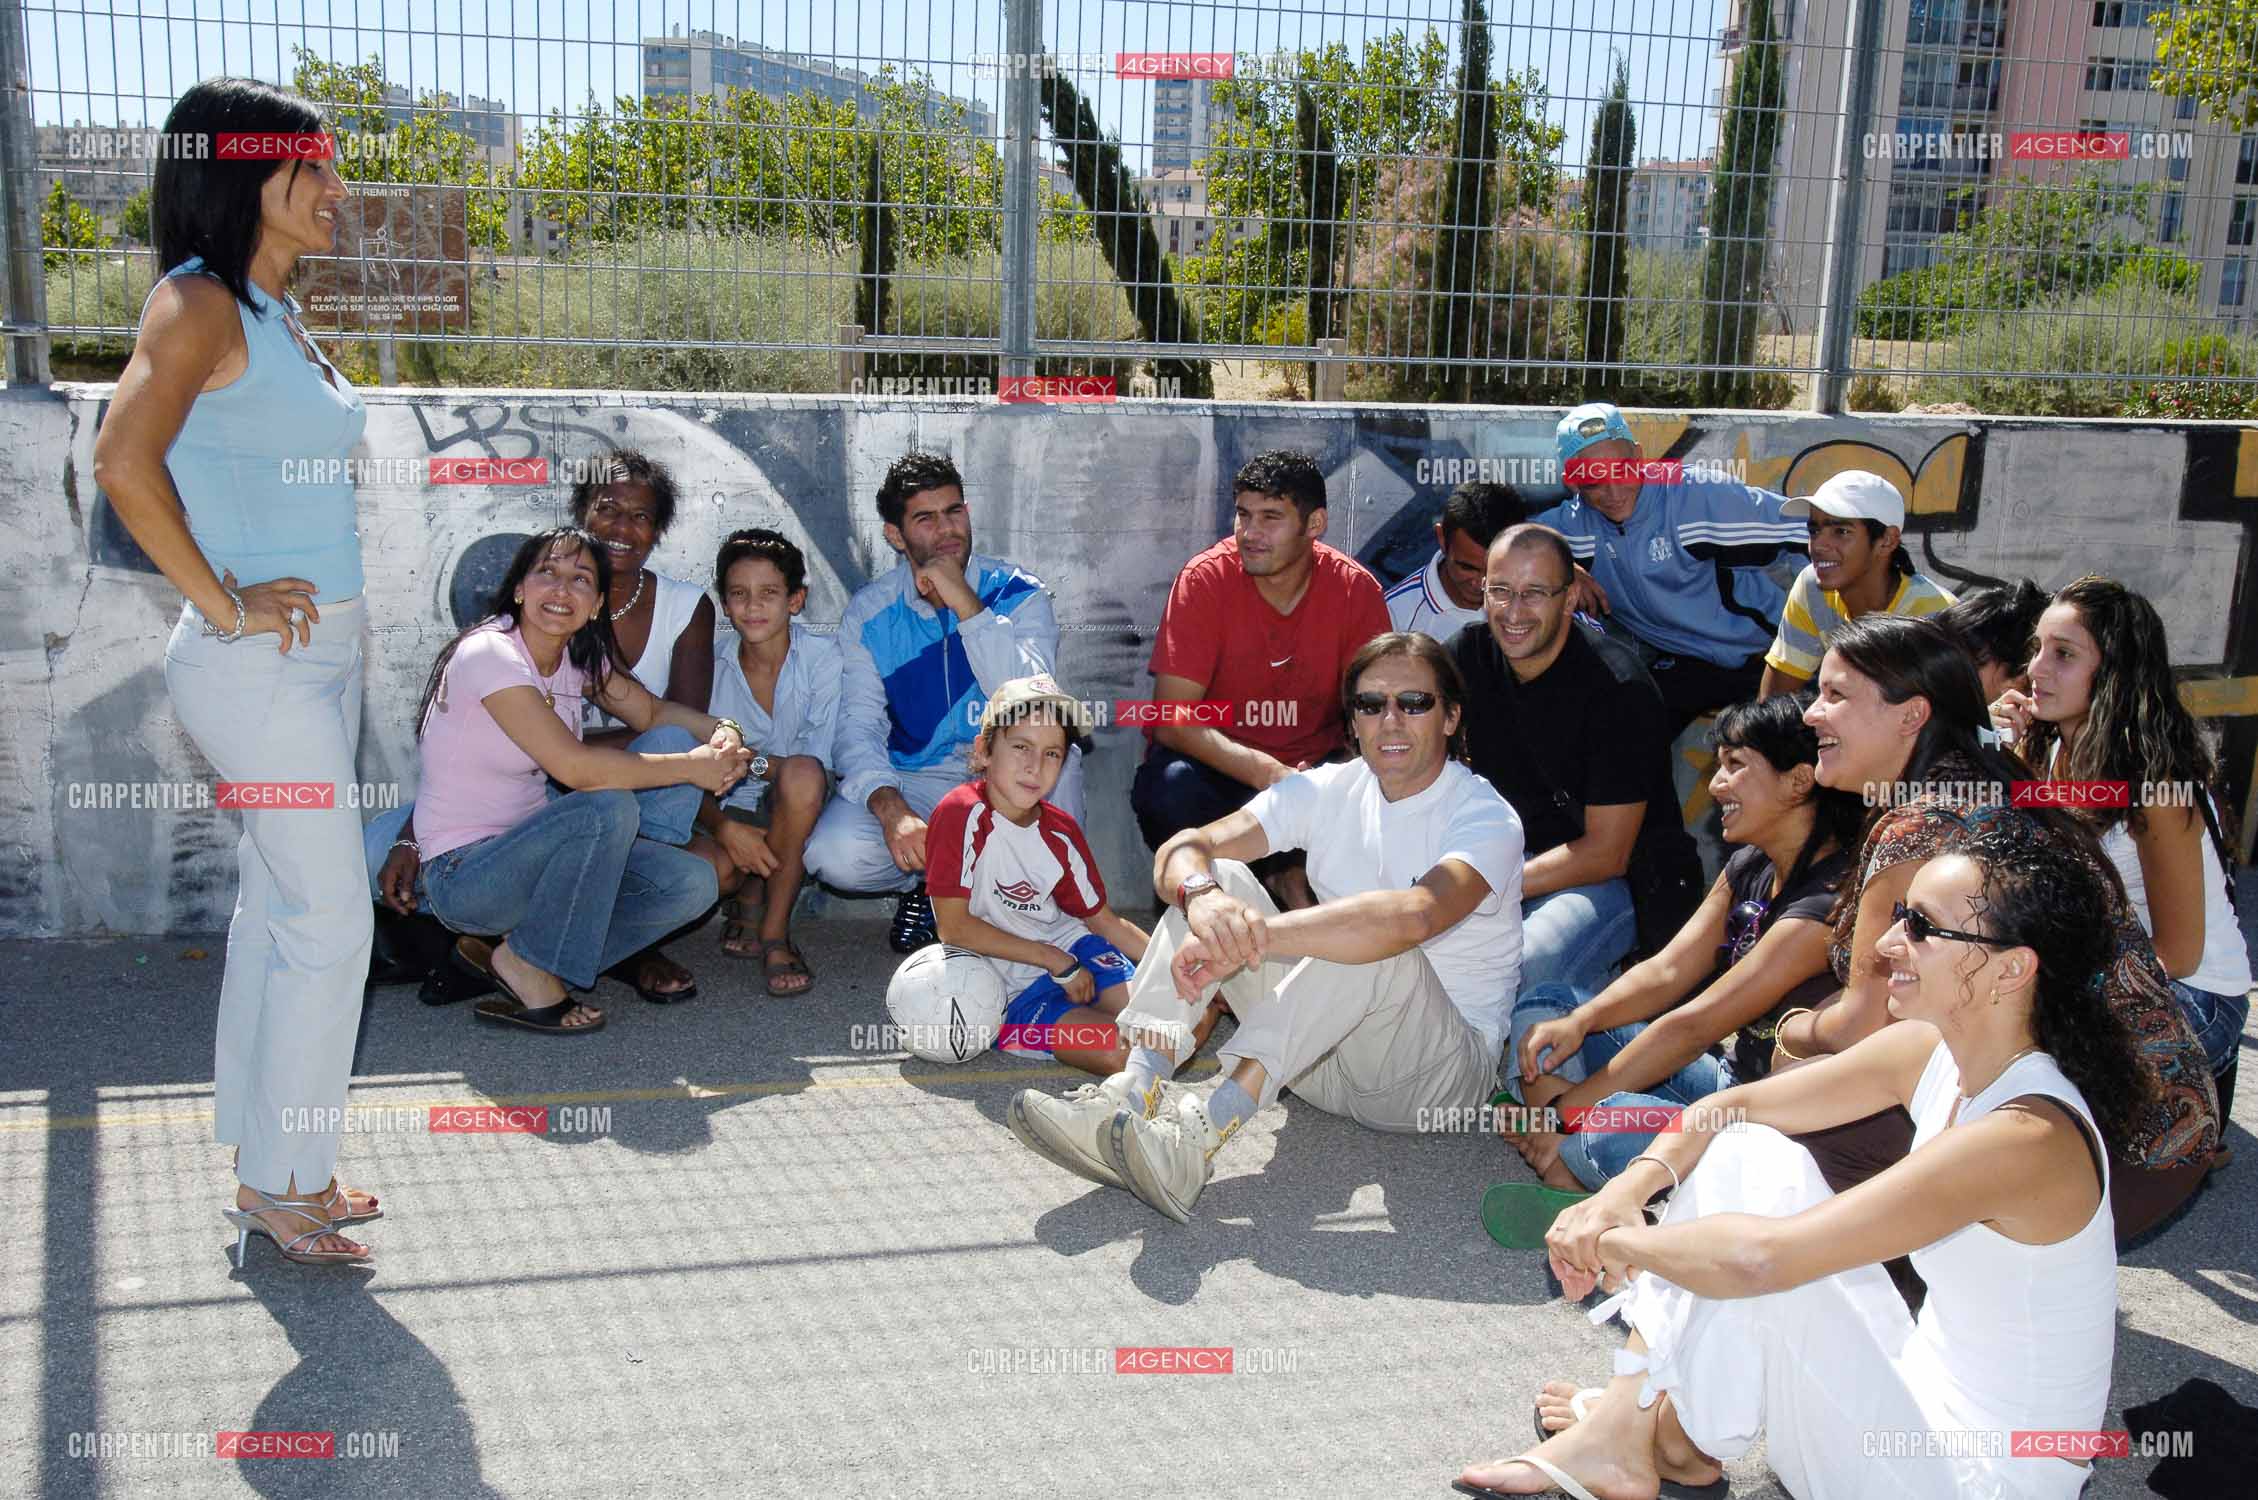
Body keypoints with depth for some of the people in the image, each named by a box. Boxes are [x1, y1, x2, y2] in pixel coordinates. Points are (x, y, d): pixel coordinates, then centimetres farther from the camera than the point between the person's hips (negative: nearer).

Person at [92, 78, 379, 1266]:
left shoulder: (273, 310, 15)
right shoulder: (200, 303, -13)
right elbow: (123, 460, -27)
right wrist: (223, 603, -19)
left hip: (319, 650, 9)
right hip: (260, 664, -9)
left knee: (279, 909, 14)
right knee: (330, 920, -4)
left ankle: (273, 1165, 25)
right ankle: (277, 1185, 9)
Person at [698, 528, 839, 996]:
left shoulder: (822, 657, -9)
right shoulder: (714, 669, -2)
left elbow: (817, 767, -14)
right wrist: (724, 827, -25)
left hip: (798, 815, -1)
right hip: (733, 815, 1)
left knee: (801, 774, -36)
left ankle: (774, 930, -18)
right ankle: (753, 898, 8)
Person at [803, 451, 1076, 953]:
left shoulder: (1017, 594, -7)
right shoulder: (868, 613, -2)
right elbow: (858, 726, -10)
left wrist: (965, 604, -28)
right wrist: (890, 809, -29)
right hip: (915, 783, 2)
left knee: (1059, 758, -35)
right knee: (833, 854, -27)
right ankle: (924, 880, 8)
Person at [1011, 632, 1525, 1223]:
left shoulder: (1486, 818, -13)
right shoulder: (1331, 790, 3)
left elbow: (1415, 915, -37)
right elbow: (1182, 848, -11)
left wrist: (1253, 936, -44)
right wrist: (1202, 896, -37)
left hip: (1447, 1069, -5)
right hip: (1325, 1054, 5)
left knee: (1376, 939, -35)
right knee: (1218, 879, -11)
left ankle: (1206, 1130, -44)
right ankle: (1134, 1091, -30)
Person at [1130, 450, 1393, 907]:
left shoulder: (1355, 589, -9)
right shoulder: (1206, 579, -15)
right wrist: (1267, 773, -34)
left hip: (1311, 763, 2)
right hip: (1217, 763, -1)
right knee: (1170, 788, -34)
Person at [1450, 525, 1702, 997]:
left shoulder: (1618, 689, -18)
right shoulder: (1469, 656, -1)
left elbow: (1606, 854, -19)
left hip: (1628, 879, -6)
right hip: (1518, 859, 6)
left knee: (1522, 967, -33)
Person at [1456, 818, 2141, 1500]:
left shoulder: (2025, 1138, -30)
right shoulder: (1929, 1051, -5)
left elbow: (1760, 1257, -37)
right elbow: (1733, 1106, 4)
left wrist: (1617, 1241, -20)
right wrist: (1626, 1191, -12)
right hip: (1928, 1395, 8)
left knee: (1745, 1258, -25)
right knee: (1746, 1149, -2)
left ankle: (1681, 1444, 7)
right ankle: (1623, 1430, 1)